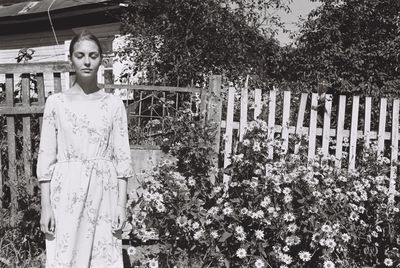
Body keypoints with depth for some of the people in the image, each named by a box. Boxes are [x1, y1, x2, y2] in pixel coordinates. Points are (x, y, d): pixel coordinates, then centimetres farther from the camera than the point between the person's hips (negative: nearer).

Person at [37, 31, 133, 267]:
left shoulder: (114, 104, 3)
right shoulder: (56, 103, 2)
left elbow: (122, 157, 2)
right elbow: (46, 157, 0)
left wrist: (122, 204, -3)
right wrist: (46, 206, -5)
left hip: (104, 191, 1)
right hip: (67, 192, 0)